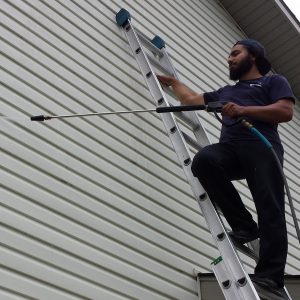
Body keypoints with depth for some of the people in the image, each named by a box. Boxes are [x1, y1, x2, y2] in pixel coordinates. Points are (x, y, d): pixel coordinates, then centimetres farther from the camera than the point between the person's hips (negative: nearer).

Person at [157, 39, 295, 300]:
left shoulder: (274, 81, 20)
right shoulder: (225, 91, 37)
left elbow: (286, 111, 2)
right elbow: (191, 99, 42)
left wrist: (243, 110, -7)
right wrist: (173, 82, 52)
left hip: (262, 147, -4)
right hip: (231, 148, 4)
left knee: (270, 211, -18)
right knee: (204, 160, -31)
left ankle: (269, 279, -23)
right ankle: (244, 225, -21)